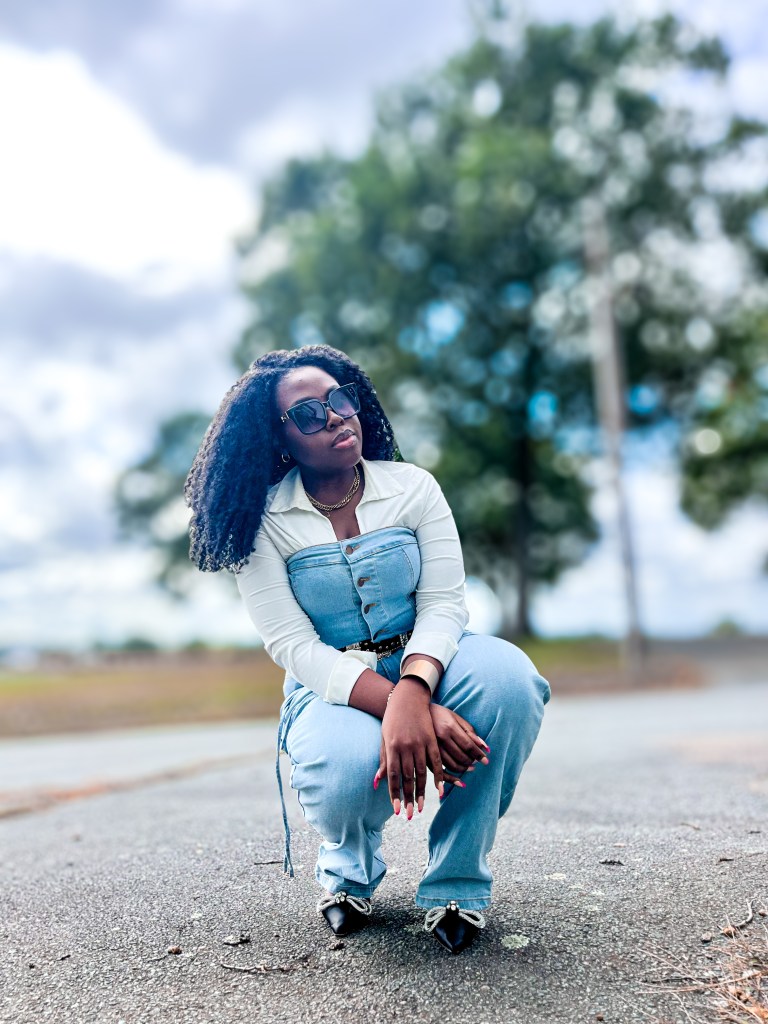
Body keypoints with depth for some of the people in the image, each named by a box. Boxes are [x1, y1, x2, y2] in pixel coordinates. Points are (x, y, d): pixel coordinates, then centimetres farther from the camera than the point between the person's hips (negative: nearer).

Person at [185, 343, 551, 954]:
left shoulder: (413, 486, -1)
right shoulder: (263, 522, -7)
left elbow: (444, 603, -9)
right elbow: (294, 647, -15)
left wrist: (412, 692, -32)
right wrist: (392, 705, -33)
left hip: (425, 663, 2)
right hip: (331, 687, -2)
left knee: (507, 675, -32)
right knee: (349, 769, -37)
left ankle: (457, 881, -9)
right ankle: (350, 867, 6)